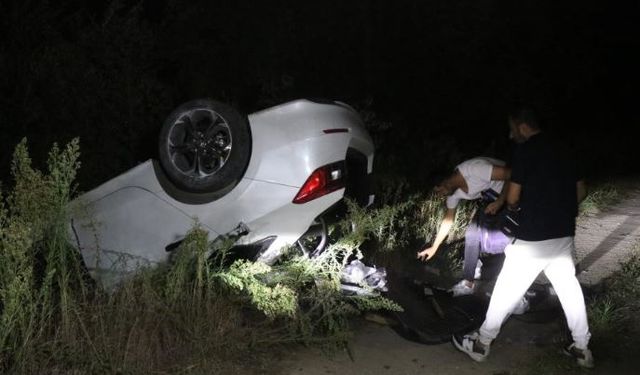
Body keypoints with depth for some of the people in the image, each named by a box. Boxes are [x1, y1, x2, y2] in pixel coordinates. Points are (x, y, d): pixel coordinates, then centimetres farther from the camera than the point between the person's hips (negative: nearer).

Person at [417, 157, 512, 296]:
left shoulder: (474, 169, -33)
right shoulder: (453, 191, -6)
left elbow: (512, 175, -30)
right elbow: (448, 220, 7)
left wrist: (500, 201, -30)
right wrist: (434, 248, 10)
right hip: (493, 199, 7)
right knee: (472, 232, -3)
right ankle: (468, 282, 8)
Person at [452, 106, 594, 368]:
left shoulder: (524, 150, -10)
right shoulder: (561, 150, 12)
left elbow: (513, 196, -11)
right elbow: (581, 191, 16)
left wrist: (513, 208, 10)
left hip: (533, 237, -7)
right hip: (564, 234, 7)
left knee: (506, 290, 4)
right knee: (569, 289, 16)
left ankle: (481, 344, 15)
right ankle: (582, 349, 23)